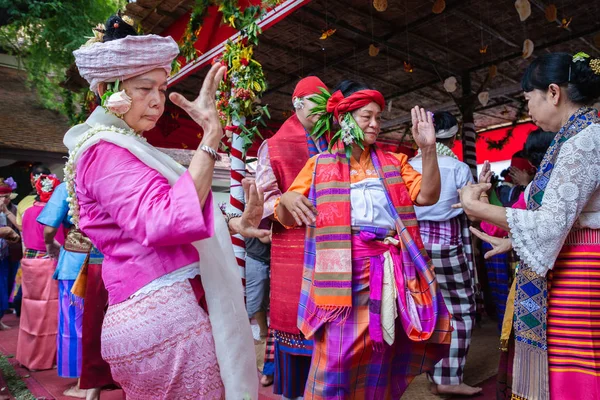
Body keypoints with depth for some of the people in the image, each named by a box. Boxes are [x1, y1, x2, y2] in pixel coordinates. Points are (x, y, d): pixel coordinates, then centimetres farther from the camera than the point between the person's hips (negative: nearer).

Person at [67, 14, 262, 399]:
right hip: (164, 318, -10)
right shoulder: (105, 152, -12)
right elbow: (166, 223, -27)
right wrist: (211, 137, -26)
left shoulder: (126, 149, 18)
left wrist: (240, 224, 14)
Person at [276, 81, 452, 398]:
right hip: (343, 268, -3)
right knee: (337, 355, -5)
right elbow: (286, 218, 6)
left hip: (388, 269, 3)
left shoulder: (393, 163, 15)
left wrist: (428, 149, -9)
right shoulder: (320, 164, 7)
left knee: (380, 357, 12)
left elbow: (427, 196, 2)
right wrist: (286, 199, -17)